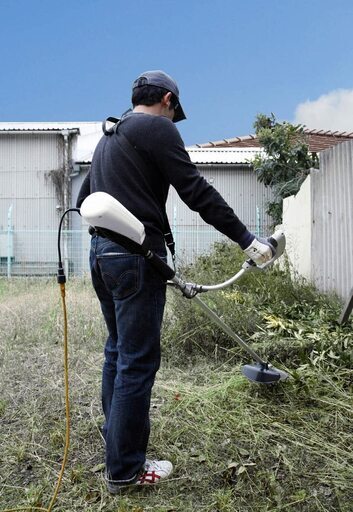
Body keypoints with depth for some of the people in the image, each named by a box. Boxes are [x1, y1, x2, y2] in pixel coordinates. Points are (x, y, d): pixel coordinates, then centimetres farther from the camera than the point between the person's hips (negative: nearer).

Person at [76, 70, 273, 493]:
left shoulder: (107, 138, 23)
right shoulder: (157, 128, -5)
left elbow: (84, 200, 25)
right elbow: (196, 192, -13)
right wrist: (247, 240, -10)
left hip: (102, 253, 10)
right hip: (136, 256, -9)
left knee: (118, 349, 19)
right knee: (138, 360, -2)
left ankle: (118, 435, 35)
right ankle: (124, 469, 9)